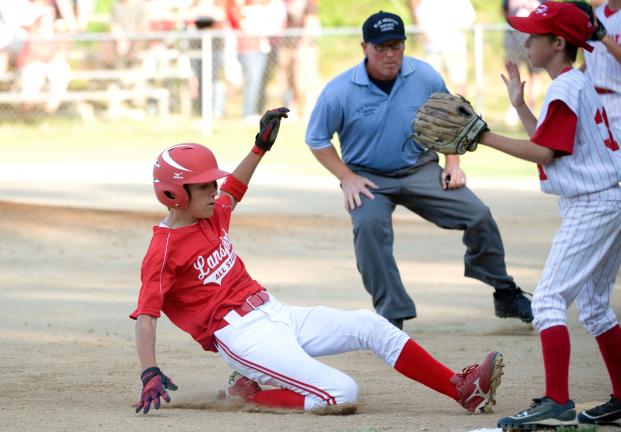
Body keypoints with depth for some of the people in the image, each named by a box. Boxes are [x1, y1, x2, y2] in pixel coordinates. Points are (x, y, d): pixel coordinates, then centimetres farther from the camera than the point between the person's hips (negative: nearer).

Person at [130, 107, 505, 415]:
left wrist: (261, 145, 26)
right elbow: (146, 316, -21)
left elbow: (235, 188, 35)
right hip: (241, 336, -9)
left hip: (275, 314, 9)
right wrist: (150, 374, -34)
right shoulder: (163, 250, -13)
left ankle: (462, 390, -5)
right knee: (343, 393, -21)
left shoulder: (213, 217, 12)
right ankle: (249, 393, -3)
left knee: (371, 326, -4)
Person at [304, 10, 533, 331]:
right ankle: (392, 316, -26)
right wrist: (346, 178, -12)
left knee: (478, 216, -8)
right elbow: (316, 140, -5)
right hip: (368, 177, -3)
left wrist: (453, 163, 1)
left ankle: (506, 296, 12)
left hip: (420, 169, 3)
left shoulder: (426, 77, -9)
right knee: (369, 225, -33)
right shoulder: (339, 92, -17)